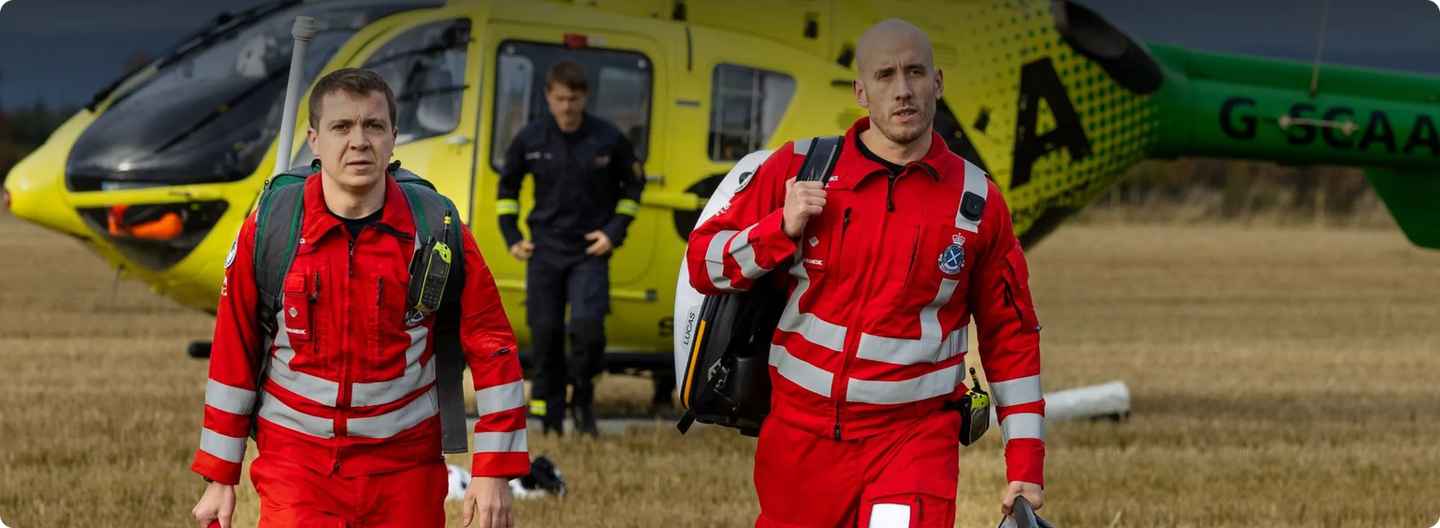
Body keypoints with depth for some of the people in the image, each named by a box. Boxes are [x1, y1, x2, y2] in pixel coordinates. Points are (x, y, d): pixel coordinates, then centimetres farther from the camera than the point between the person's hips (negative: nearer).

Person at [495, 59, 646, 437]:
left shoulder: (608, 140, -4)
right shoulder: (530, 139, 0)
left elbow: (633, 185, 10)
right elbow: (507, 185, 16)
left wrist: (615, 232, 0)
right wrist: (512, 236, 8)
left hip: (590, 252, -2)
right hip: (545, 251, 2)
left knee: (587, 328, -19)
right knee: (545, 335, 1)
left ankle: (583, 397, 6)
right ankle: (551, 417, 11)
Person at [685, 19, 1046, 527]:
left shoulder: (977, 201, 2)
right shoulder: (799, 169, 2)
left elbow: (1010, 337, 9)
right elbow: (703, 264, 5)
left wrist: (1025, 464, 5)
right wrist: (782, 229, -13)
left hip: (915, 441, -2)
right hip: (798, 436, 2)